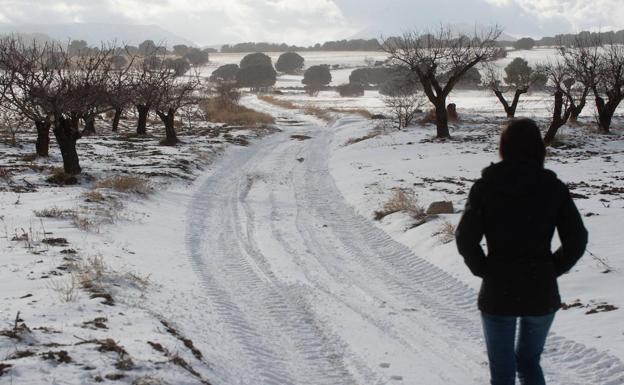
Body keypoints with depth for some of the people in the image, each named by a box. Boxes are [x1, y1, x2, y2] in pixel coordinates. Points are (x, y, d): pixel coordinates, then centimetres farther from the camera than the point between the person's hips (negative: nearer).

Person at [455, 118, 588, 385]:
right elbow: (576, 240, -5)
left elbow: (465, 238, -12)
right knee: (529, 362, 22)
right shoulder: (553, 187, -4)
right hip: (542, 292, 2)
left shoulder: (486, 187, -7)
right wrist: (551, 269, 5)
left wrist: (484, 270, 2)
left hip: (498, 292, -1)